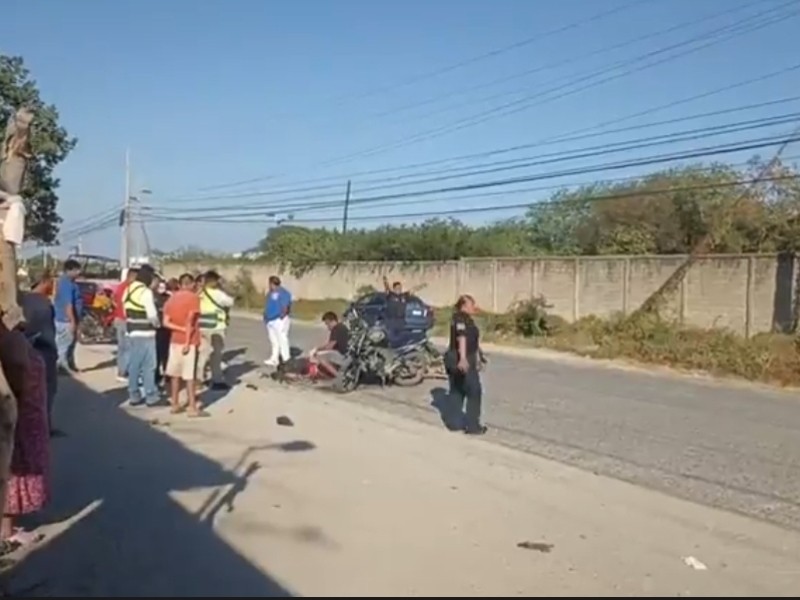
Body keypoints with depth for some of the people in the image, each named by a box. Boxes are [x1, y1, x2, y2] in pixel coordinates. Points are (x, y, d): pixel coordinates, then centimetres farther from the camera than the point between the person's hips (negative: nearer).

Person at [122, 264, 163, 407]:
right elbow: (152, 314, -18)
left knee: (133, 365, 12)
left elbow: (126, 310, 13)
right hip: (145, 333, -8)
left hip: (131, 331, 8)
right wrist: (156, 324, 0)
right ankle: (151, 397, 3)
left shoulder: (128, 290, 11)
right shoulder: (146, 292, -16)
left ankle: (134, 396, 17)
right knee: (148, 366, -2)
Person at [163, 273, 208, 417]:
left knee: (175, 374, 12)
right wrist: (187, 341, -17)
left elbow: (166, 322, -1)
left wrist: (182, 329, -8)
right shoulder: (193, 297, -7)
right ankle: (193, 408, -4)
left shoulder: (171, 298, 9)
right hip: (190, 341, -6)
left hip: (175, 340, 6)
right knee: (190, 375, -5)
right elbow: (190, 321, -16)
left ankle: (175, 404, 17)